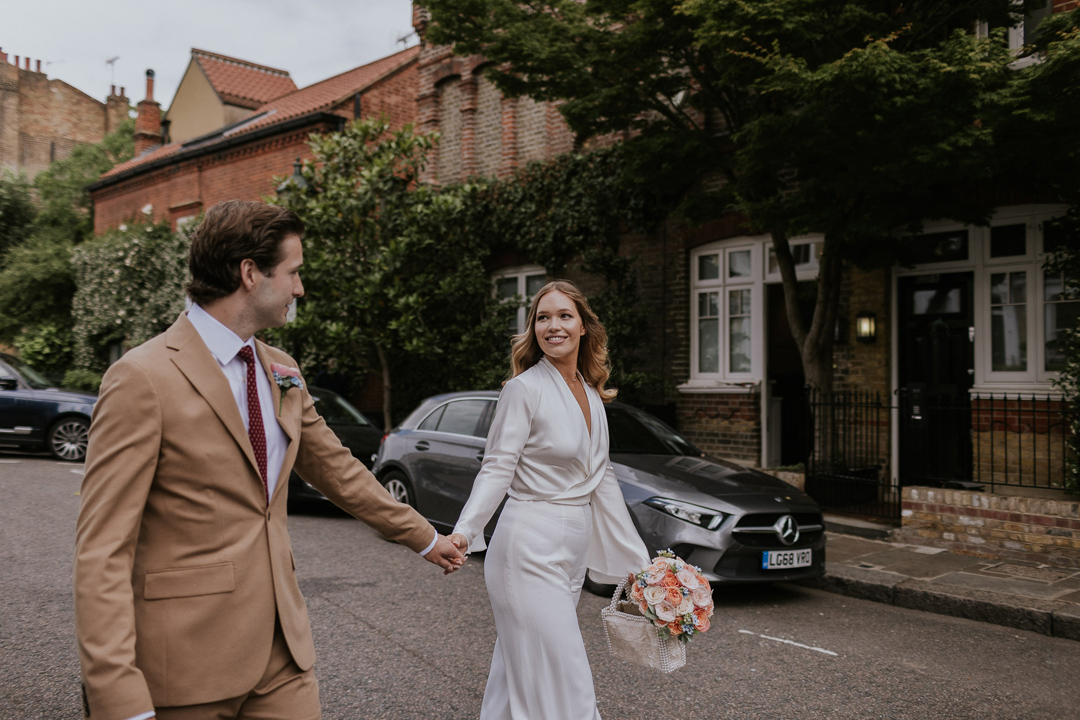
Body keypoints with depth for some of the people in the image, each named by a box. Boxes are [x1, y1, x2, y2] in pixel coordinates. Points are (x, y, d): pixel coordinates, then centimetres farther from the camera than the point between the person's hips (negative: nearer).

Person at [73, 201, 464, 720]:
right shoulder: (143, 378, -15)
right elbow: (101, 549, -17)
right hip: (186, 663, -6)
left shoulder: (281, 371, 8)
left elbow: (335, 469, 19)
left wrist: (424, 537, 26)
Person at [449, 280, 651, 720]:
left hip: (574, 551, 7)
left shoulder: (592, 395, 11)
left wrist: (636, 558, 18)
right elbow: (497, 469, -13)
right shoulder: (524, 389, -10)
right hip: (531, 548, -7)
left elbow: (602, 480, 16)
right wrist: (464, 532, -29)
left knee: (521, 676, 16)